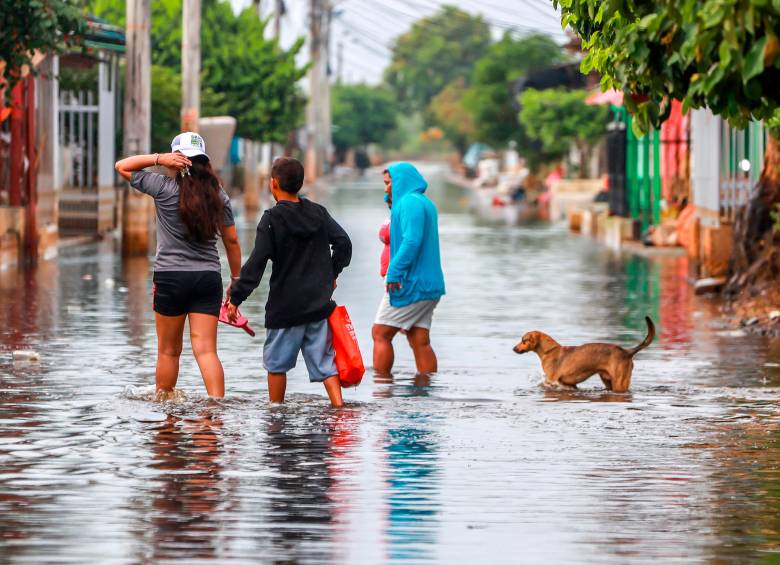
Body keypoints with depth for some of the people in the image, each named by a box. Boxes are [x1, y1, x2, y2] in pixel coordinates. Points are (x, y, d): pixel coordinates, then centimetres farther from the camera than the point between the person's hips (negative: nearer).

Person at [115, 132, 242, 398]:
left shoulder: (165, 188, -6)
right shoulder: (217, 194, 4)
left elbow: (122, 166, 3)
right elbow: (231, 240, 7)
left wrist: (158, 158, -7)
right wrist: (237, 281, 16)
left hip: (171, 276, -3)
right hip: (209, 276, 3)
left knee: (169, 350, 10)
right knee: (206, 349, -2)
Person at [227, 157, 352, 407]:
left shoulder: (272, 219, -11)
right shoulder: (319, 213, 5)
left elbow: (256, 264, -15)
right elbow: (344, 243, 7)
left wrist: (236, 298, -12)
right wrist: (331, 274, 22)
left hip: (285, 307, -4)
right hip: (319, 303, 4)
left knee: (276, 362, 12)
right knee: (324, 361, 6)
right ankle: (339, 406, -8)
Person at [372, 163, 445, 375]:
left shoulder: (409, 202, -12)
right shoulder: (425, 203, 19)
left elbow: (412, 241, -23)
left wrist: (394, 272, -23)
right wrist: (392, 203, 21)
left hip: (410, 283, -9)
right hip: (428, 284, 9)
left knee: (380, 334, -4)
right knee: (420, 341, 6)